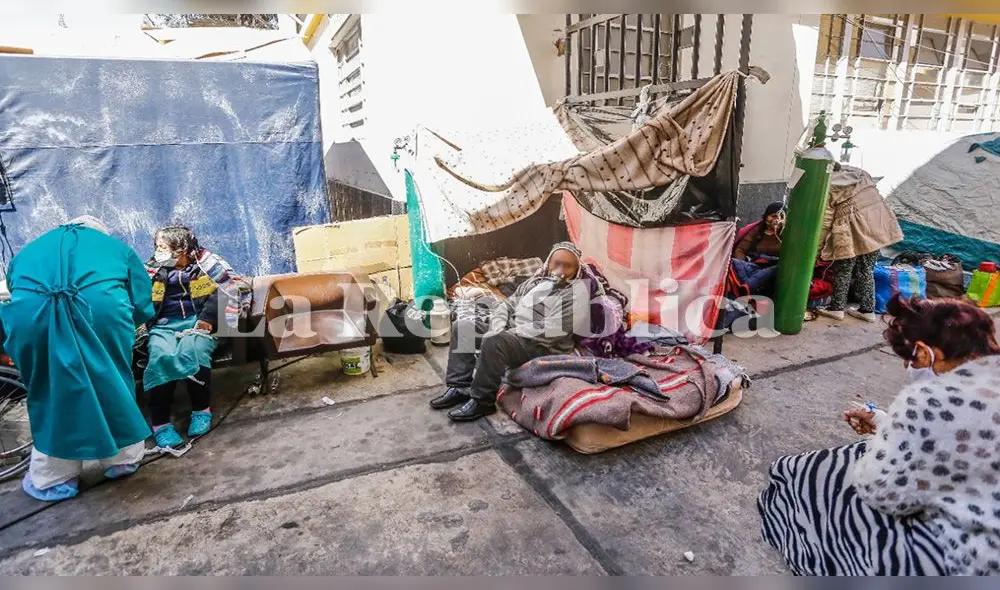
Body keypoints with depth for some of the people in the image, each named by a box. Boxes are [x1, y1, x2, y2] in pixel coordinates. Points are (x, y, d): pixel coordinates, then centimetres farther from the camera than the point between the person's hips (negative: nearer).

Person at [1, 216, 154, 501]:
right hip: (101, 307, -1)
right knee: (114, 384, 20)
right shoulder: (116, 246, 30)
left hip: (30, 314, 2)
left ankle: (52, 479, 31)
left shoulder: (29, 249, 37)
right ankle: (124, 458, 34)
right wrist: (118, 328, 40)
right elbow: (142, 303, 22)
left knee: (50, 394, 21)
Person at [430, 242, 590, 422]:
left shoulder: (576, 292, -11)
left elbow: (548, 331, -22)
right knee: (462, 327, 2)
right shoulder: (536, 281, 13)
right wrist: (498, 329, -9)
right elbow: (507, 306, 12)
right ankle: (459, 387, 0)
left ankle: (482, 401, -17)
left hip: (542, 347, -9)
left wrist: (505, 333, -19)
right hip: (510, 334, 9)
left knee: (494, 341, -35)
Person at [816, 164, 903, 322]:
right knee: (866, 269, 16)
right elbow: (874, 197, 15)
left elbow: (825, 222, -5)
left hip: (854, 229, -6)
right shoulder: (860, 174, 16)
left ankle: (837, 308, 18)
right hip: (877, 226, 6)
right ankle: (867, 310, 22)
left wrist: (817, 249, 2)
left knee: (842, 270, 10)